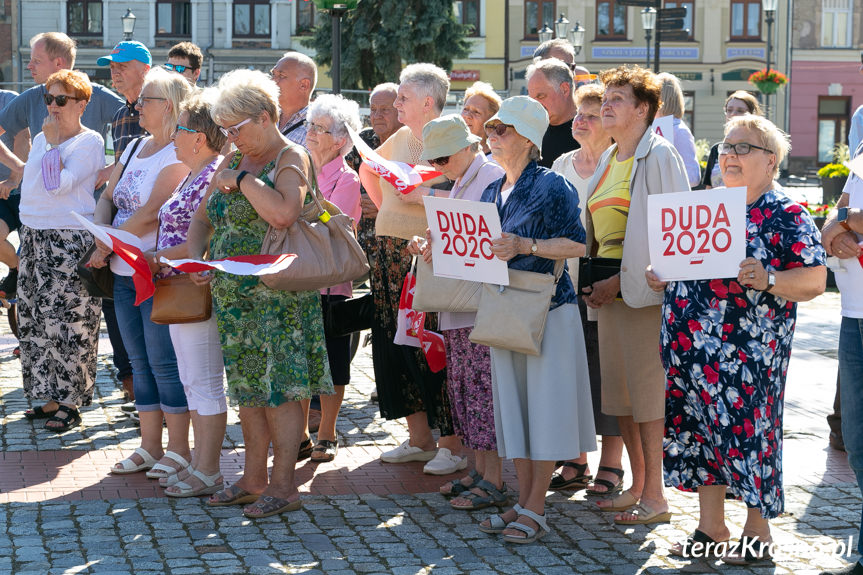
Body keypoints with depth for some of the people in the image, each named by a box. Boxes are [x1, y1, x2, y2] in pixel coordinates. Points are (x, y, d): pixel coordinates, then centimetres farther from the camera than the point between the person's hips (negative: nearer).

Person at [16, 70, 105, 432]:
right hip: (33, 236, 8)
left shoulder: (89, 143, -9)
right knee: (35, 320, 10)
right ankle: (48, 398, 19)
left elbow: (58, 184, -20)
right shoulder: (42, 138, 14)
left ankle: (69, 404, 3)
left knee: (66, 323, -5)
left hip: (69, 241, -8)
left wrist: (54, 144, -14)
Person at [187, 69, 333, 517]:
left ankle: (284, 486, -1)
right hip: (232, 295, 8)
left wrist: (243, 180, -15)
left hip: (278, 295, -8)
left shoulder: (291, 158, -8)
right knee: (247, 389, 12)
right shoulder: (233, 162, 15)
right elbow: (202, 218, 17)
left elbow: (283, 213, -27)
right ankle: (253, 480, 20)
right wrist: (195, 260, -1)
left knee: (279, 387, -6)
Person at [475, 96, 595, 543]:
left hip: (548, 308, -7)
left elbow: (576, 244, -15)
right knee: (512, 403, 9)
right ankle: (523, 501, 17)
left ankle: (536, 510, 1)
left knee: (544, 403, -3)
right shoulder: (491, 193, 13)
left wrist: (525, 245, -25)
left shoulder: (551, 186, -9)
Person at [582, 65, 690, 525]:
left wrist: (621, 280, -16)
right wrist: (593, 280, 9)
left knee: (648, 390, -5)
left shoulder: (659, 155, -8)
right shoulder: (609, 159, 17)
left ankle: (655, 497, 2)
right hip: (608, 290, 8)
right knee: (618, 392, 11)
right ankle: (637, 486, 21)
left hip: (643, 290, -8)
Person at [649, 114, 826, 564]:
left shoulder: (787, 215, -5)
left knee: (748, 430, -2)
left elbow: (814, 281, -11)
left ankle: (758, 533, 12)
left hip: (748, 352, -6)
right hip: (691, 345, 6)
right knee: (697, 428, 10)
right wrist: (659, 274, 4)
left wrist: (768, 280, -26)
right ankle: (710, 526, 22)